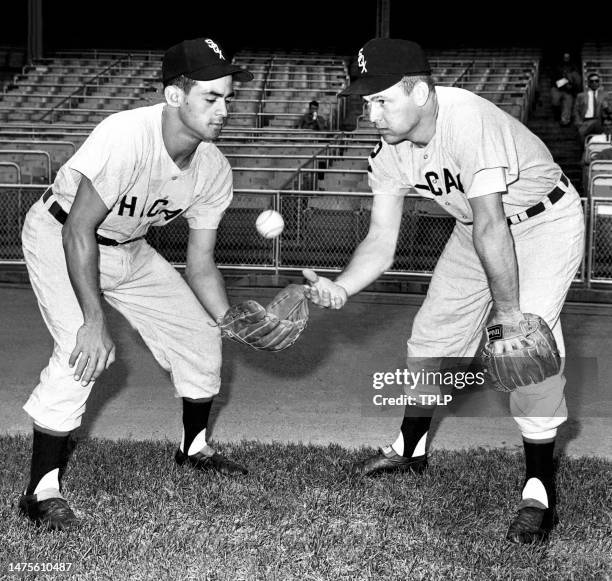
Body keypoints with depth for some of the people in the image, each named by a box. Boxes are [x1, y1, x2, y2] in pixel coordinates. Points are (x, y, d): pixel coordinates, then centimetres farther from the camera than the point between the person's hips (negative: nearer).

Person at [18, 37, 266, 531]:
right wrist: (94, 319, -40)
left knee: (201, 336, 8)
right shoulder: (125, 137, -36)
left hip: (129, 250, 7)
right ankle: (43, 490, -16)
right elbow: (79, 230, -35)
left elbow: (200, 265, -6)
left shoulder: (214, 171, -13)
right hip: (60, 237, -7)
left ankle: (195, 447, 34)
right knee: (85, 350, -27)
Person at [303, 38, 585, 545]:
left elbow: (491, 226, -37)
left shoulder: (471, 123, -37)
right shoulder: (390, 152, -14)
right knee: (432, 333, 11)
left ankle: (540, 493, -13)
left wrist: (507, 311, -35)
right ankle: (410, 449, 33)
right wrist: (339, 288, -30)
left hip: (545, 223, -7)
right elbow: (381, 241, -13)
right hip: (479, 228, 7)